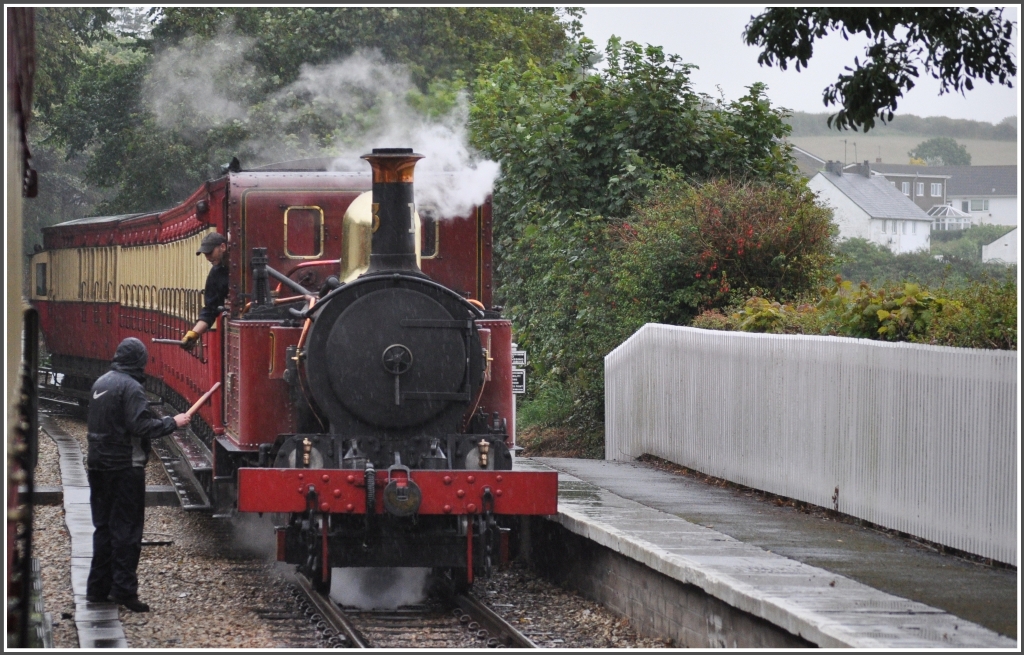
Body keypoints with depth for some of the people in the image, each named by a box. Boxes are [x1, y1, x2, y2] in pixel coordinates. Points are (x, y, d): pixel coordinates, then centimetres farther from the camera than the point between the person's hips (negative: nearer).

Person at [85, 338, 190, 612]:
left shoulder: (101, 383, 12)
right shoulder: (130, 387, -15)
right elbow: (141, 426, -23)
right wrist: (173, 422, -12)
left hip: (99, 464, 8)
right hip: (125, 466, -8)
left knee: (103, 526, 14)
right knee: (126, 529, -4)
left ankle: (98, 588, 16)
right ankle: (123, 590, -5)